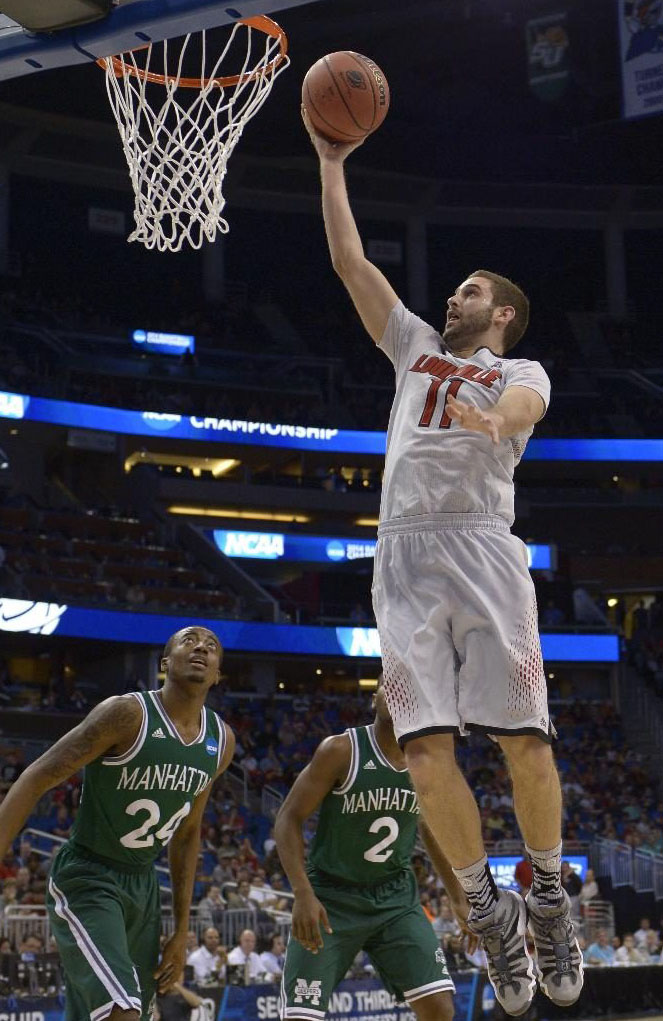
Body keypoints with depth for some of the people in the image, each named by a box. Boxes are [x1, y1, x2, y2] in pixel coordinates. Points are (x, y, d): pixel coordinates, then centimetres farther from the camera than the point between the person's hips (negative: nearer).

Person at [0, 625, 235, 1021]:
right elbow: (36, 779, -18)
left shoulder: (222, 742, 3)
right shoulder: (127, 713, -19)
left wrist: (182, 930, 13)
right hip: (87, 880, -7)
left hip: (144, 886, 7)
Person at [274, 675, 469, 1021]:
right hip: (331, 896, -4)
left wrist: (460, 901, 13)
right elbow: (289, 818, -15)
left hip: (396, 897, 4)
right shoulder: (341, 750, -16)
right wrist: (303, 894, -26)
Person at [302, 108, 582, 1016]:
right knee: (426, 743, -8)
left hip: (483, 545, -3)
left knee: (523, 737, -8)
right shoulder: (416, 347, 28)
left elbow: (519, 410, -11)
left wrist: (490, 421, -34)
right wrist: (331, 163, 26)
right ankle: (490, 912, 1)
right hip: (405, 550, 3)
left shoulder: (521, 372, 15)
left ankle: (549, 898, 9)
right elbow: (350, 262, 26)